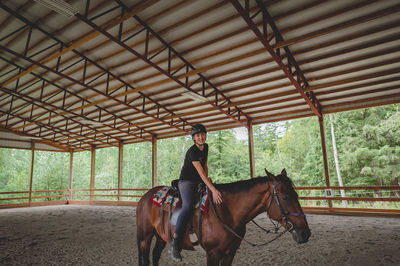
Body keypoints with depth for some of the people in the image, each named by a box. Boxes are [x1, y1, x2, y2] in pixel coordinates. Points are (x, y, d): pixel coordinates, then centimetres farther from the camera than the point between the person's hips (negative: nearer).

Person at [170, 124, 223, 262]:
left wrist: (207, 178, -5)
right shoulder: (192, 151, -21)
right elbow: (201, 172, -30)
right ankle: (175, 245, -27)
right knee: (188, 206, -32)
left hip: (199, 182, 9)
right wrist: (213, 190, -38)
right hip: (186, 181, -8)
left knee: (219, 200, 3)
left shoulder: (205, 147, 5)